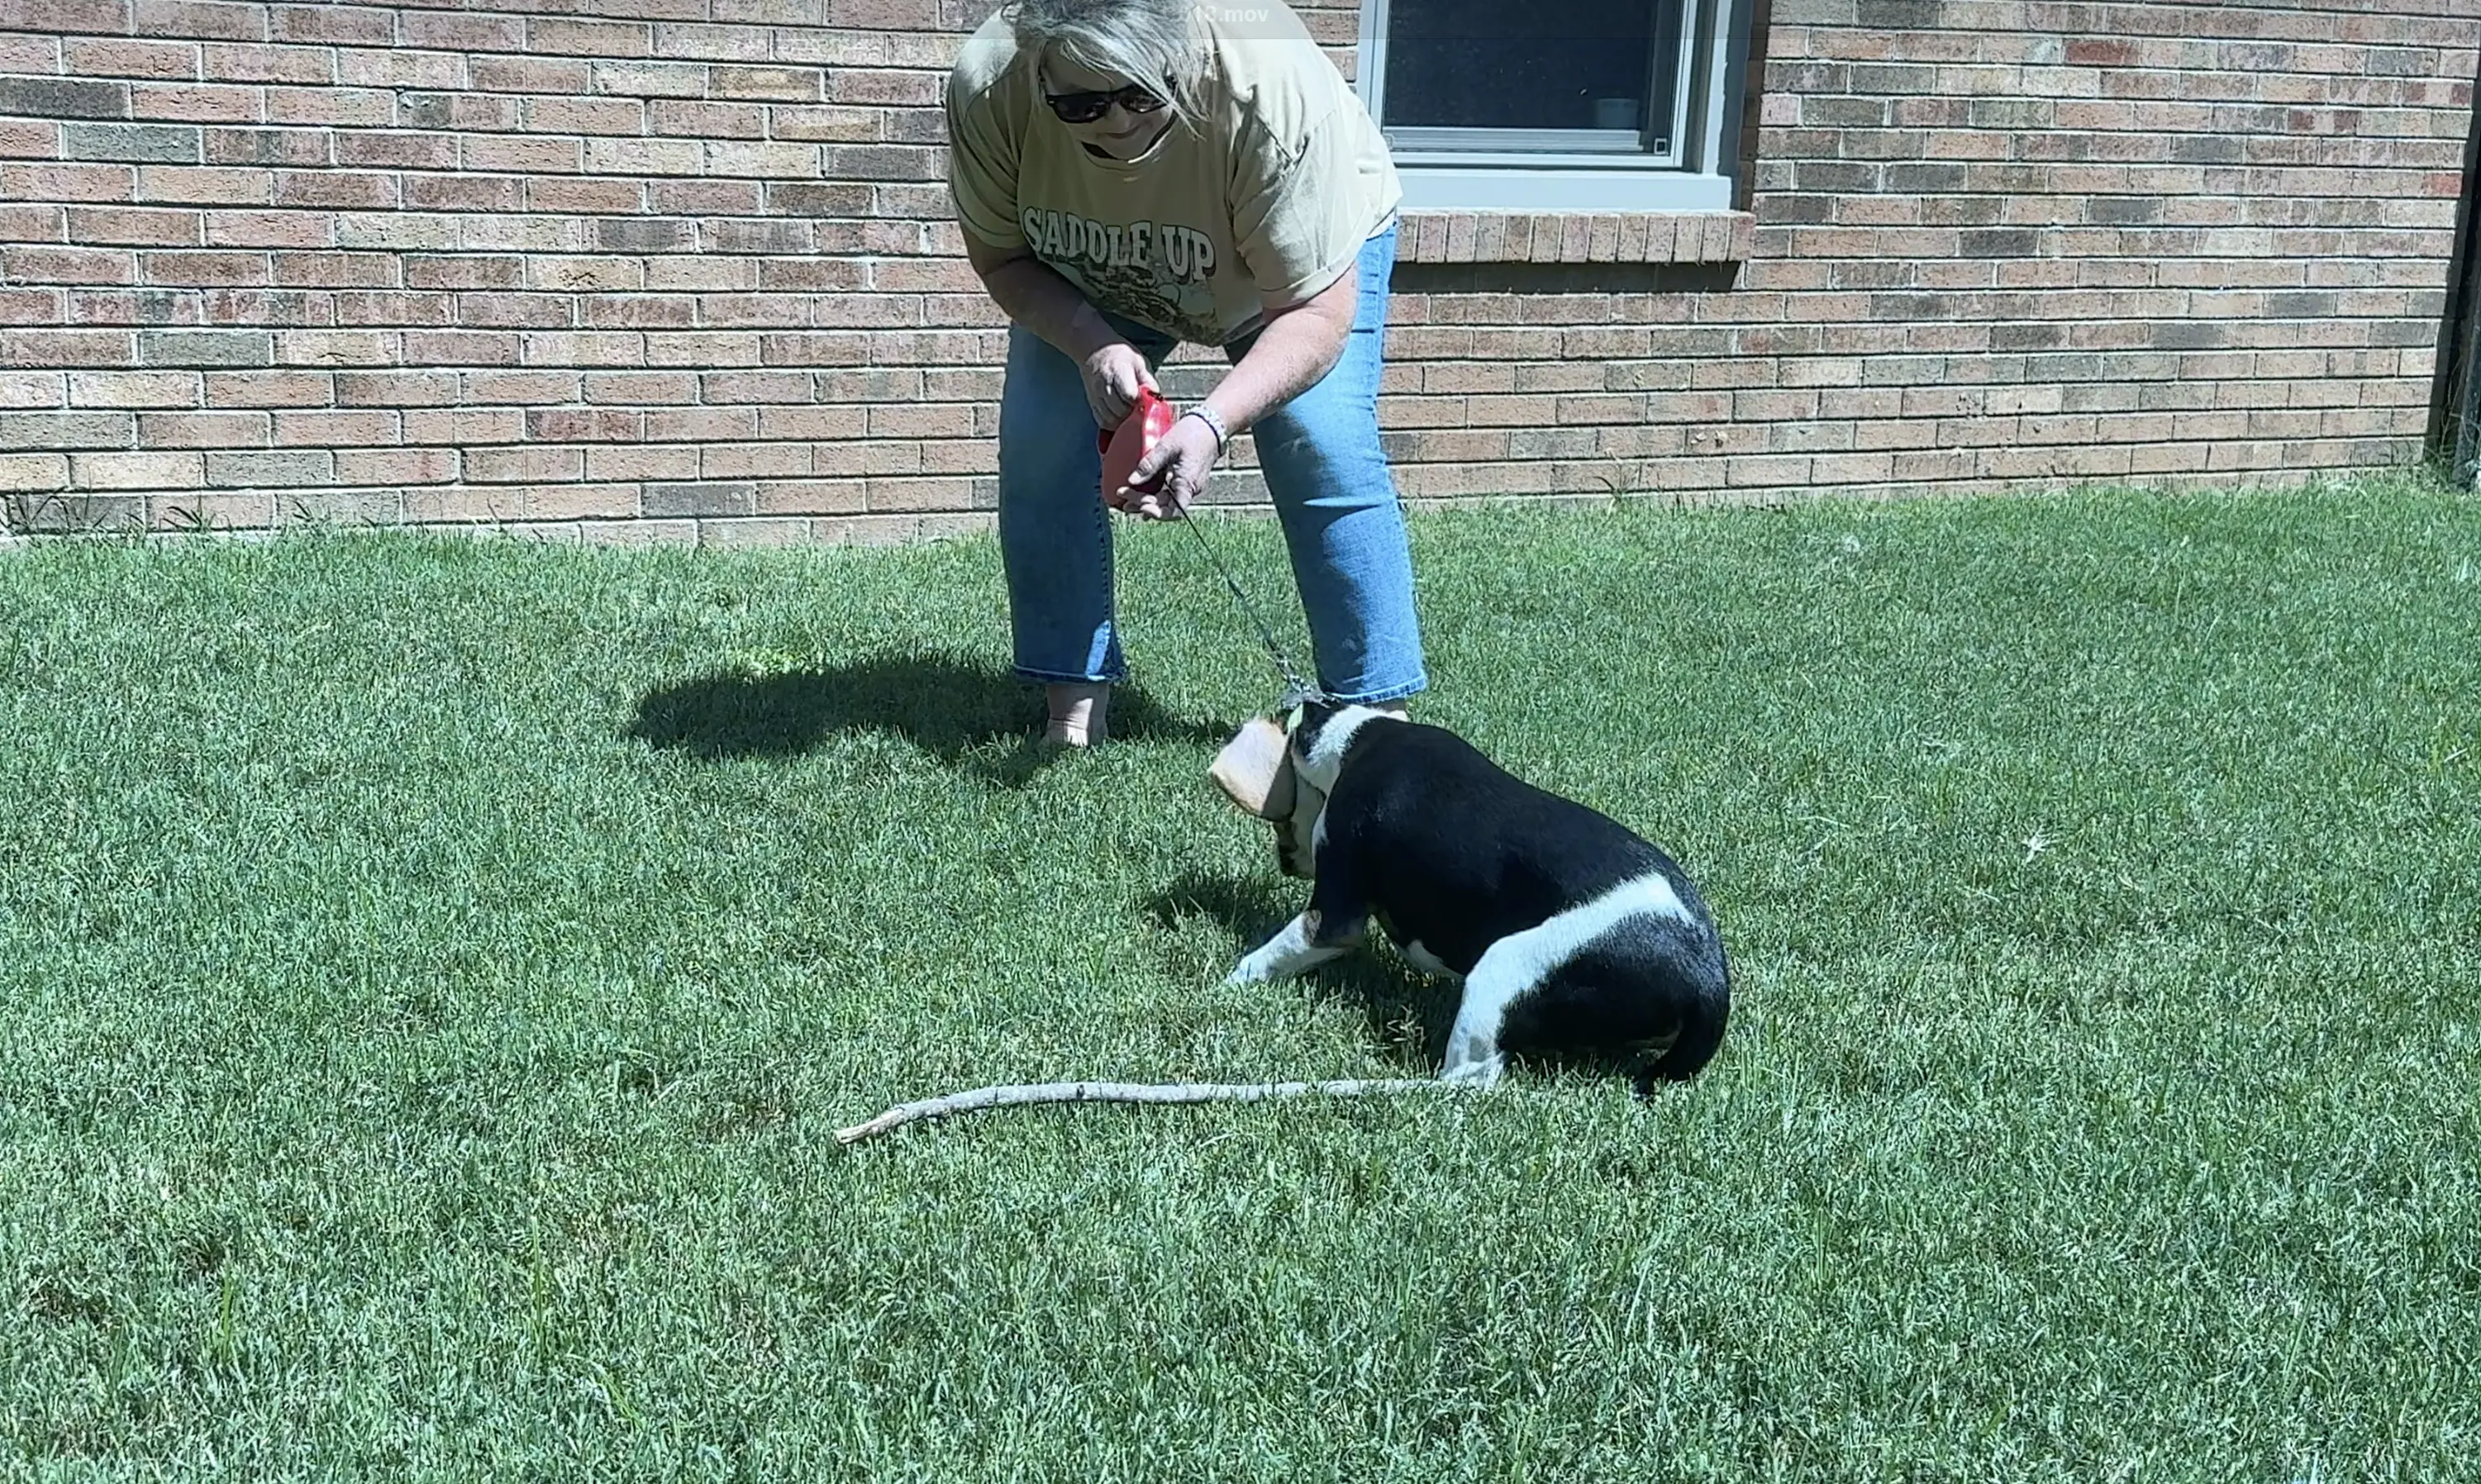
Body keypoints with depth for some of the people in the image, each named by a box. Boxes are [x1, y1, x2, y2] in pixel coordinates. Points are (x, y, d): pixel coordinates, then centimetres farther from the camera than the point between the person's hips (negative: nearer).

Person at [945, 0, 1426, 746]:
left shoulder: (1273, 90, -42)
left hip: (1309, 249, -2)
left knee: (1323, 449, -19)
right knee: (1038, 446, -12)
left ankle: (1378, 712, -7)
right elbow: (1001, 256, -16)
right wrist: (1093, 345, -35)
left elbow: (1315, 312, -36)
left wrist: (1211, 425, -51)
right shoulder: (988, 87, -34)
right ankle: (1074, 706, 3)